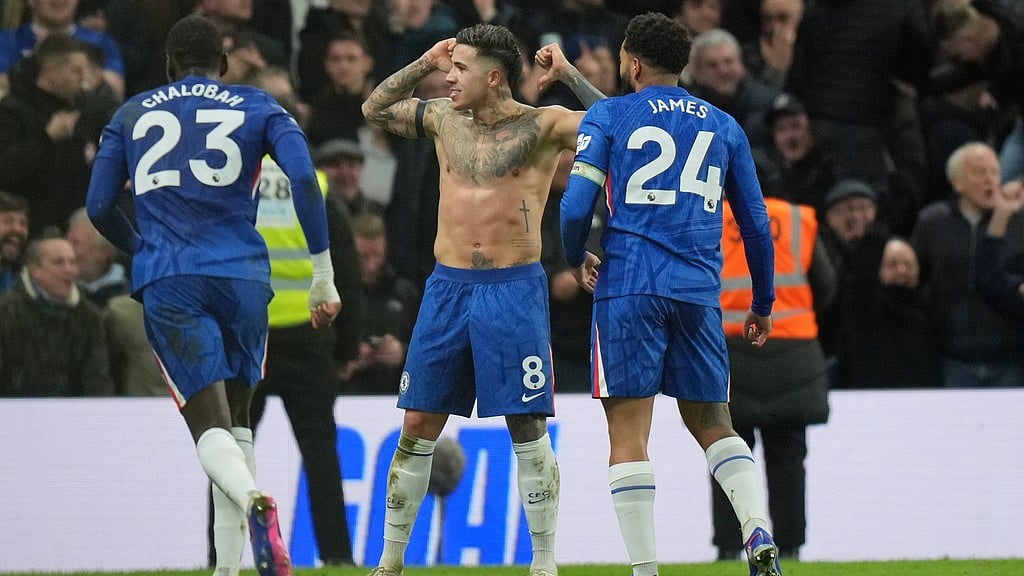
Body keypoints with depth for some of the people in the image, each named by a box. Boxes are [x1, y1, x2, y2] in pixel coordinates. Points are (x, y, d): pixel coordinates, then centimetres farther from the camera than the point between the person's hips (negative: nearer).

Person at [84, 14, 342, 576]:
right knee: (236, 417, 17)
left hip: (167, 280, -1)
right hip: (241, 275, 1)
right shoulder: (257, 108, 12)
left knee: (210, 424, -8)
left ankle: (253, 500, -41)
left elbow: (99, 207, 14)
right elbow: (303, 176, -5)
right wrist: (323, 273, -2)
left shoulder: (131, 114, 16)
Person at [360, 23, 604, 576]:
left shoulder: (542, 125, -3)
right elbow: (374, 109, 23)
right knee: (417, 426, 5)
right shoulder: (444, 119, 10)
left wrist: (568, 76, -13)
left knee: (527, 428, -4)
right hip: (447, 287, 4)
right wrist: (423, 64, 11)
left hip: (515, 288, -4)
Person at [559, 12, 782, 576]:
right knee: (712, 424, 15)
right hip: (699, 291, 4)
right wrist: (762, 306, 27)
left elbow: (575, 206, -3)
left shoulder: (607, 117, 5)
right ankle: (758, 531, -8)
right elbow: (757, 226, 16)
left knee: (628, 434, -2)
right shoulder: (723, 127, 16)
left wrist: (576, 260, 17)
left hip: (629, 286, -3)